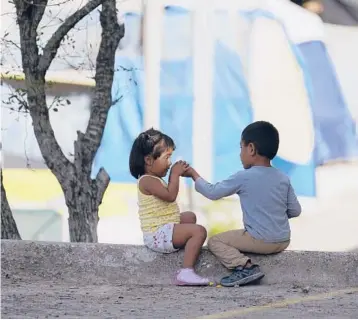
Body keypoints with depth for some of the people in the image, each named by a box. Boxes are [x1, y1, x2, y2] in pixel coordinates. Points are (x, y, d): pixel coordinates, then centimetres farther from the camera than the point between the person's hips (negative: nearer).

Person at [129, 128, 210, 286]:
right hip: (158, 234, -12)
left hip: (164, 229, 12)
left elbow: (169, 195, 28)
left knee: (190, 216, 33)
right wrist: (175, 174, -18)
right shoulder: (147, 181, -17)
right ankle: (186, 273, -30)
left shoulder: (153, 179, 16)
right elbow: (170, 196, -27)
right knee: (199, 231, -23)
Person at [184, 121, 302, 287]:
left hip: (260, 241, -7)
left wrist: (194, 175, 14)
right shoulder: (283, 179, 4)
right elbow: (295, 211, 8)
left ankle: (245, 267, -15)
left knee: (214, 241, 5)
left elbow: (212, 192, -1)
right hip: (283, 241, 7)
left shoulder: (243, 177, -12)